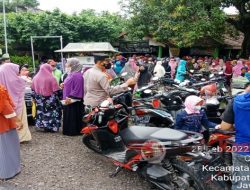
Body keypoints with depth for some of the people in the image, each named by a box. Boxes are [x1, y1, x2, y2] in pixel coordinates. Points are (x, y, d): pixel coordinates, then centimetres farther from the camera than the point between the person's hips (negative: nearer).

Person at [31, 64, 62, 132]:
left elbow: (33, 90, 11)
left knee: (42, 113, 13)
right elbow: (56, 91, -12)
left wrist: (35, 98, 21)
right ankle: (52, 127, 7)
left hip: (40, 101, 5)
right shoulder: (51, 78, -13)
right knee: (51, 113, 5)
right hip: (50, 100, -5)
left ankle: (44, 126, 19)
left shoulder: (35, 78, 4)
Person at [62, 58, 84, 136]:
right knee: (69, 116, 17)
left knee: (73, 116, 0)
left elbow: (77, 89, -23)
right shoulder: (72, 74, 12)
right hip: (69, 100, 10)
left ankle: (74, 131, 11)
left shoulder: (77, 75, -20)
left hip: (73, 101, -10)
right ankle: (69, 130, 27)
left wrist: (70, 98, -21)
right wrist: (64, 85, 7)